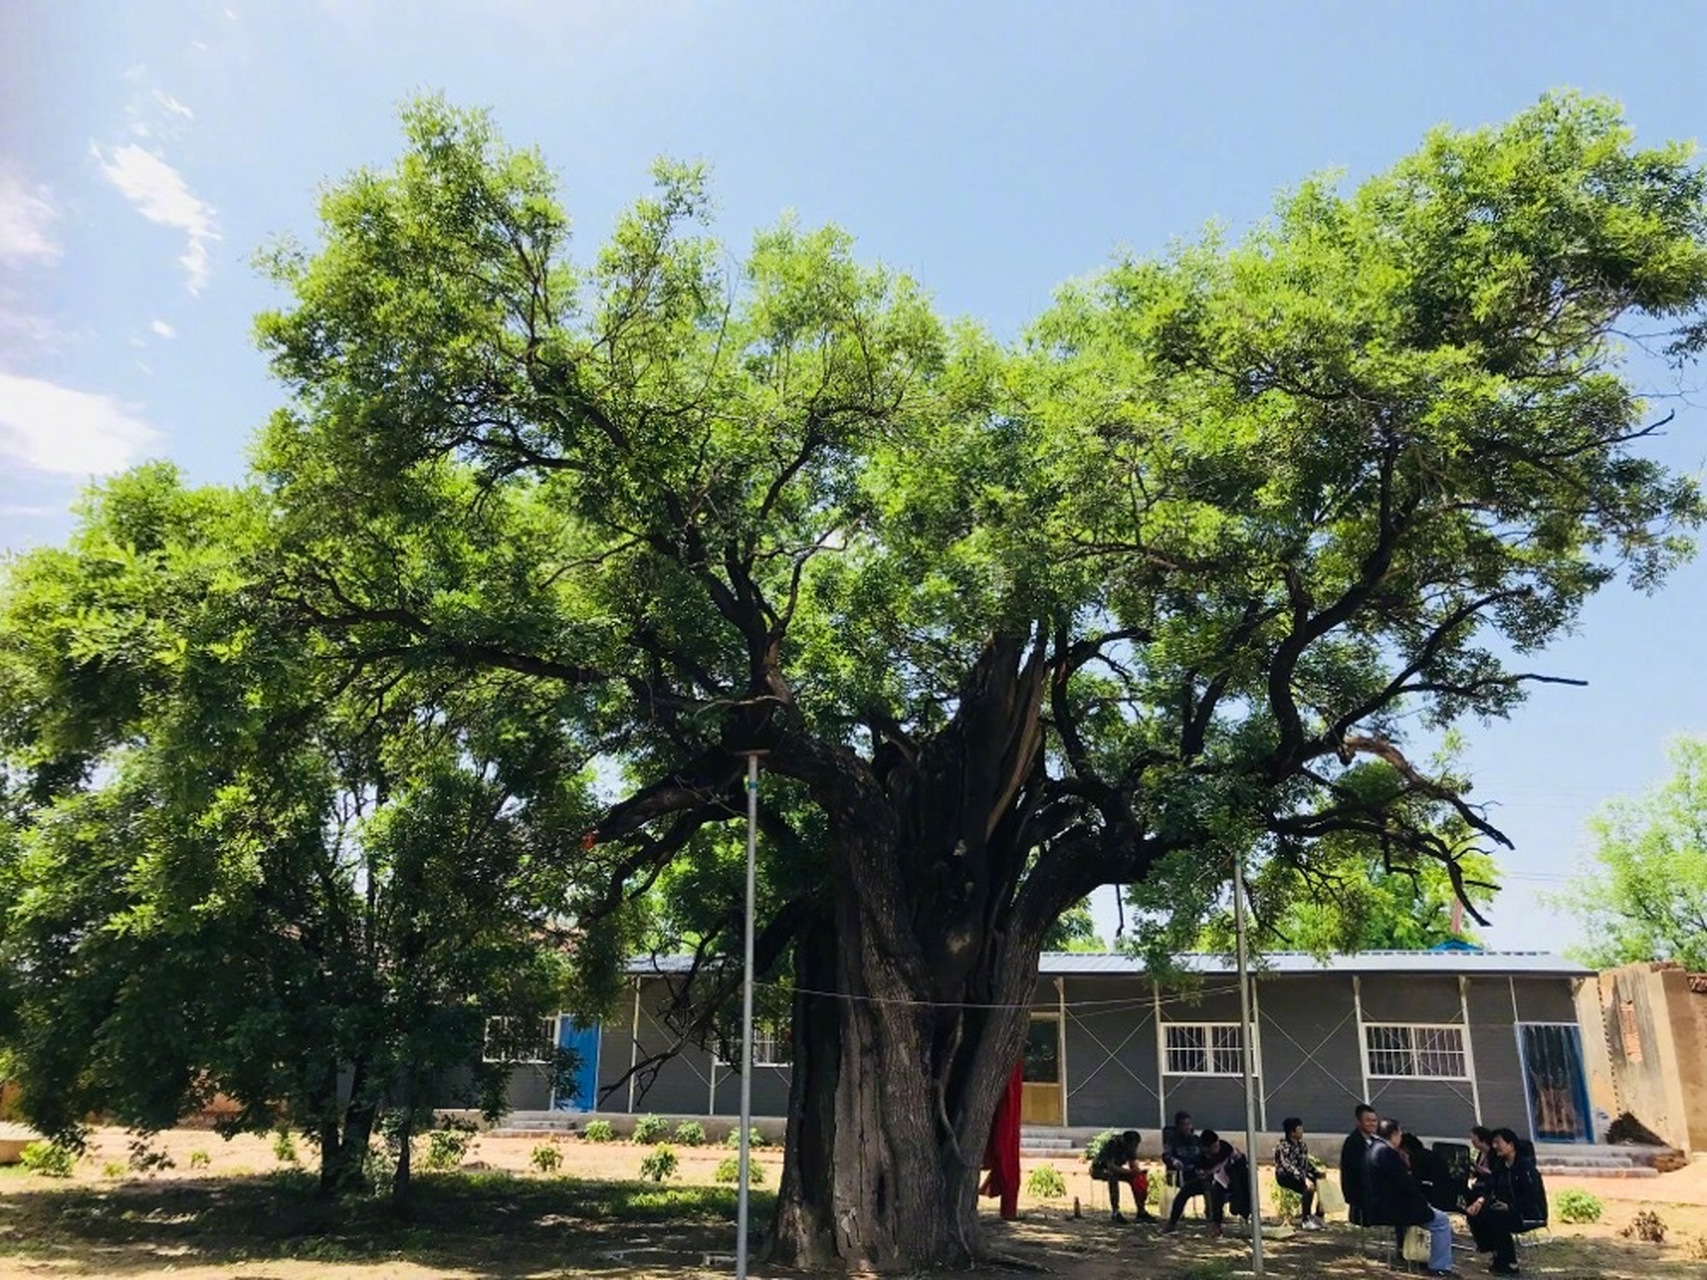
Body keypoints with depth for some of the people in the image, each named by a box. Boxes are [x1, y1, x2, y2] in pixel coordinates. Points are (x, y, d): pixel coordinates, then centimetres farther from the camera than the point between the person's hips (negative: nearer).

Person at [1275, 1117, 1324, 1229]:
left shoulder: (1301, 1145, 7)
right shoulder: (1283, 1147, -18)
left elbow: (1306, 1162, 14)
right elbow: (1289, 1167, -29)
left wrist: (1317, 1172, -2)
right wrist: (1305, 1179, -39)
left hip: (1301, 1174, 8)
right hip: (1285, 1176, -8)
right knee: (1308, 1188, -32)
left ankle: (1318, 1216, 4)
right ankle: (1305, 1221, -24)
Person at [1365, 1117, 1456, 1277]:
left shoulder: (1373, 1150, 11)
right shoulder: (1387, 1152, -19)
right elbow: (1405, 1182, -19)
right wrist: (1423, 1199, -4)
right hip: (1390, 1209, -10)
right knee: (1441, 1220, 0)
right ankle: (1439, 1266, 3)